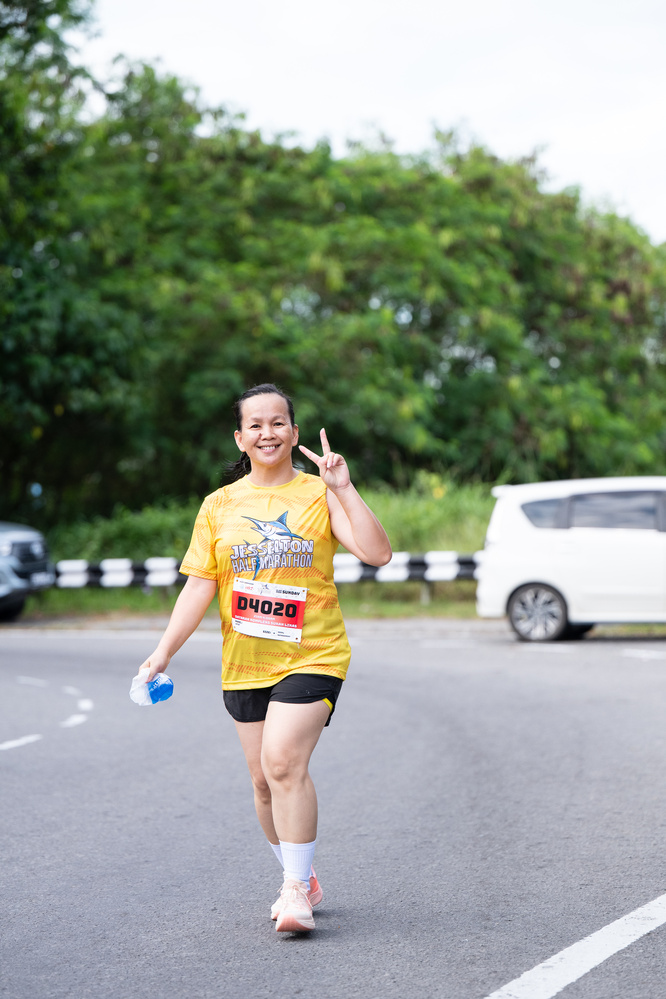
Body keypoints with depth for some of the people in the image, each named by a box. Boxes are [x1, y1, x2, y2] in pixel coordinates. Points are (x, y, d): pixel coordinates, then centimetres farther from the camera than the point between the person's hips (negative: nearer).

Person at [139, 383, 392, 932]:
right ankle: (302, 880, 27)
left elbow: (377, 553, -11)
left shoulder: (319, 494, -1)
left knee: (284, 762, -20)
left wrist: (344, 488, -18)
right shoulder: (220, 505, 7)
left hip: (312, 656, -4)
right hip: (245, 663, 4)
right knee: (265, 780, 8)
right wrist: (164, 651, 1)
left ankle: (296, 888, -11)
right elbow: (200, 584, 7)